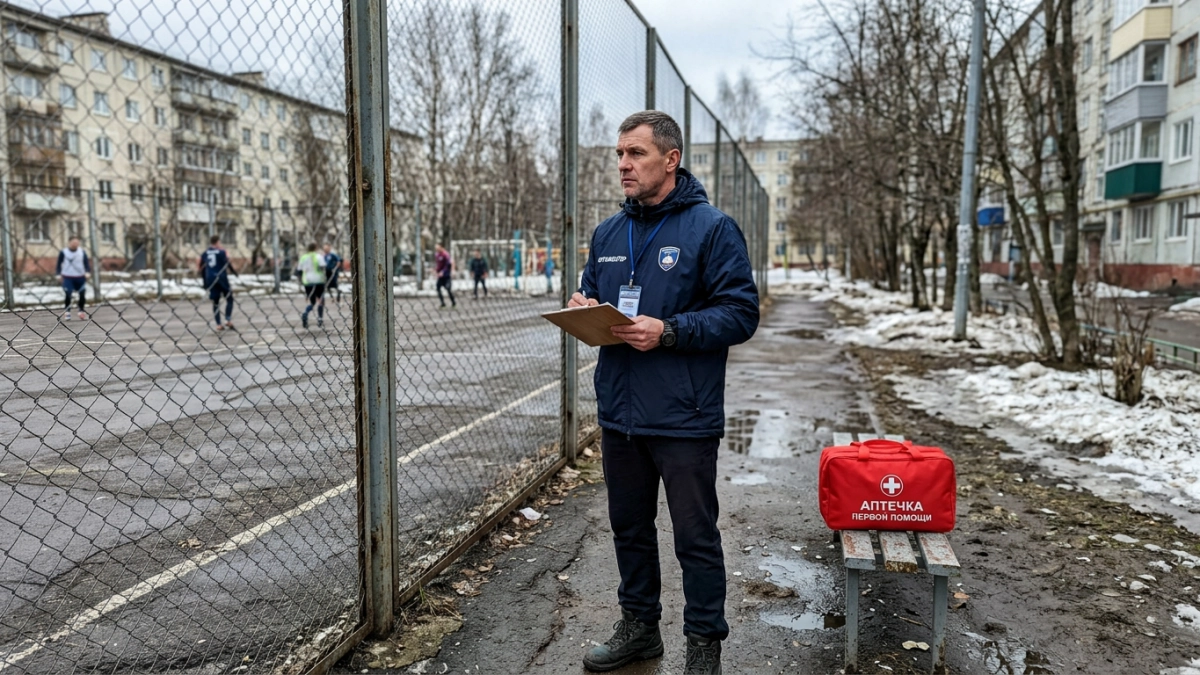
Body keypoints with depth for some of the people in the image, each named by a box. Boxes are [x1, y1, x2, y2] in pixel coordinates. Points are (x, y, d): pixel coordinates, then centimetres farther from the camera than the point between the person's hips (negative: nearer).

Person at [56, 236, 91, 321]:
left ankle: (81, 310, 17)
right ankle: (67, 311, 1)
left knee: (82, 294, 2)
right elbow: (59, 264, 2)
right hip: (67, 277, -2)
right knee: (68, 294, -10)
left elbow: (87, 263, 2)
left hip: (80, 277, 2)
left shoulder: (82, 252, 2)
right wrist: (58, 274, -6)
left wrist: (87, 272, -13)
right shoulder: (63, 252, -3)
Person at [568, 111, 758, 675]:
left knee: (695, 538, 6)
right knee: (629, 527, 19)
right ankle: (638, 626, 37)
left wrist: (669, 331, -23)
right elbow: (591, 294, 20)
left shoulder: (712, 228, -8)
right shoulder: (608, 233, 11)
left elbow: (740, 314, -13)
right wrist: (583, 310, -3)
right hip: (618, 414, 6)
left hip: (683, 419, -6)